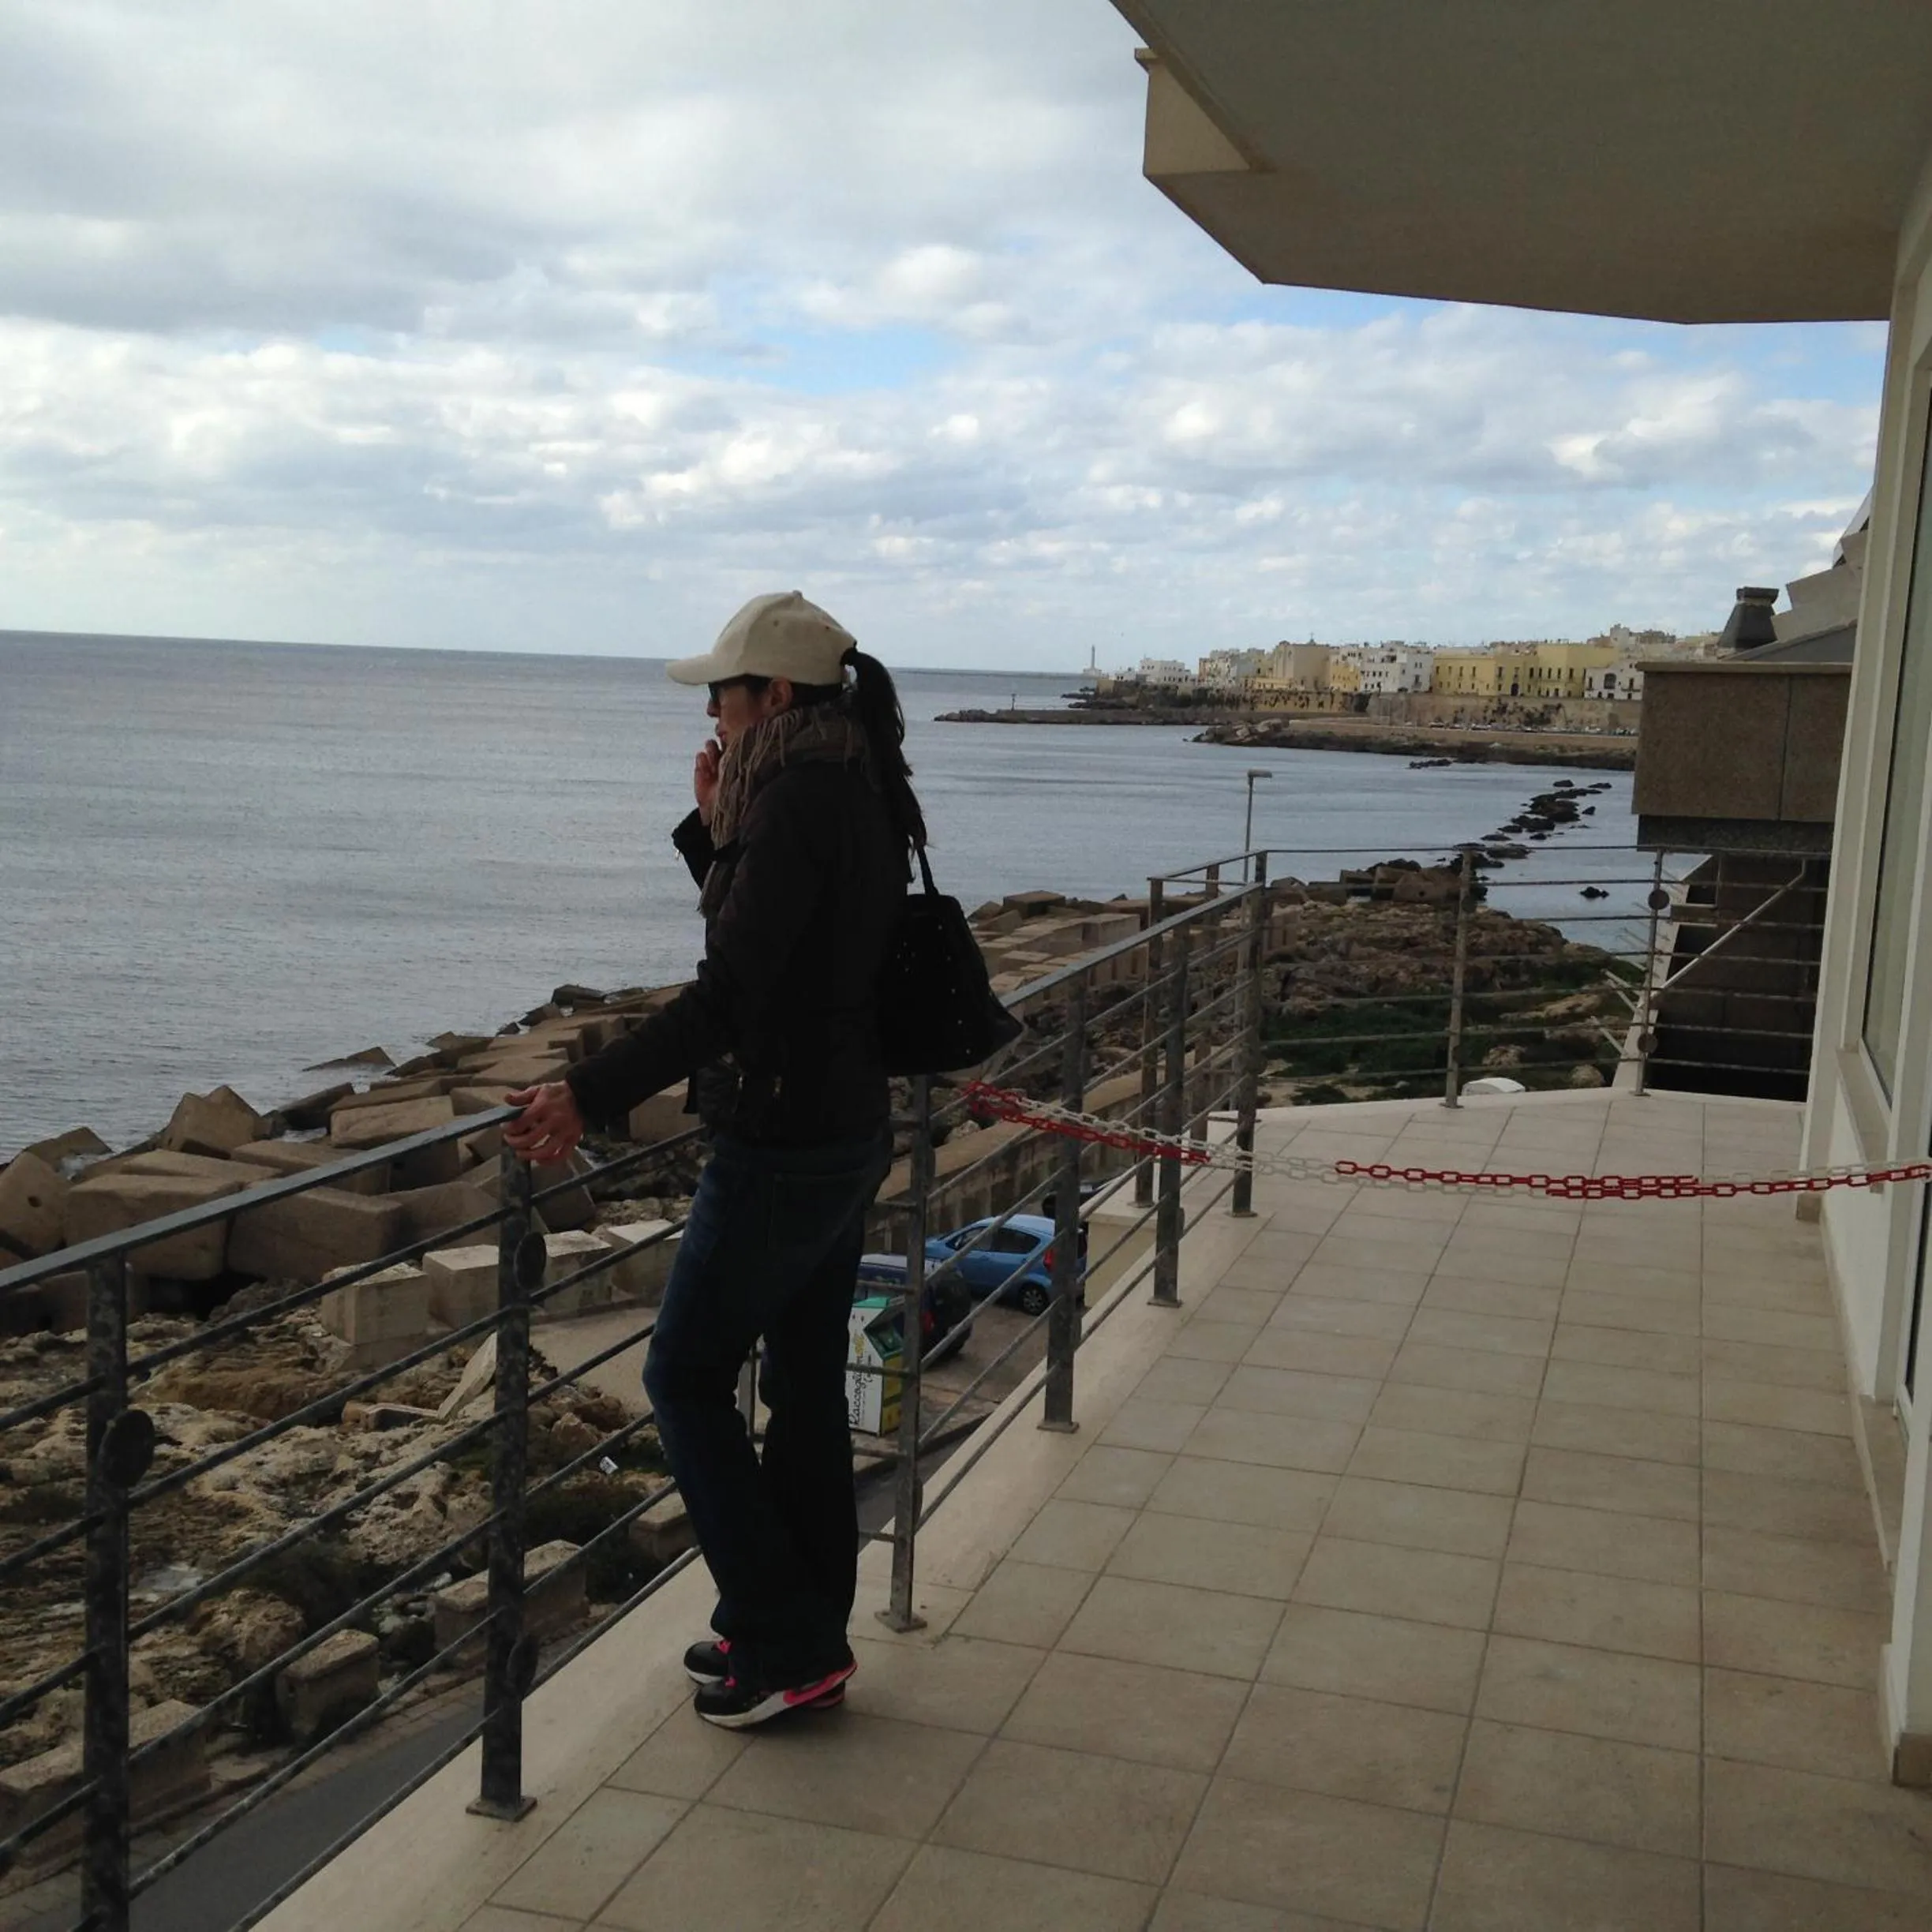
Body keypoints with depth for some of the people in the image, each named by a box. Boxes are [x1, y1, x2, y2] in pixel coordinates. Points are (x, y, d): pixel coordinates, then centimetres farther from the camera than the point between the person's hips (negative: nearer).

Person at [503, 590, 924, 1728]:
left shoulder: (798, 799, -19)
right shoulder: (858, 794, 11)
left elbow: (730, 992, -26)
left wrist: (590, 1096, -26)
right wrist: (718, 829, 9)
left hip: (781, 1144, -10)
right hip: (849, 1133, 10)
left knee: (687, 1377, 4)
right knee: (808, 1386, 16)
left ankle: (785, 1641, 8)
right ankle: (805, 1635, 28)